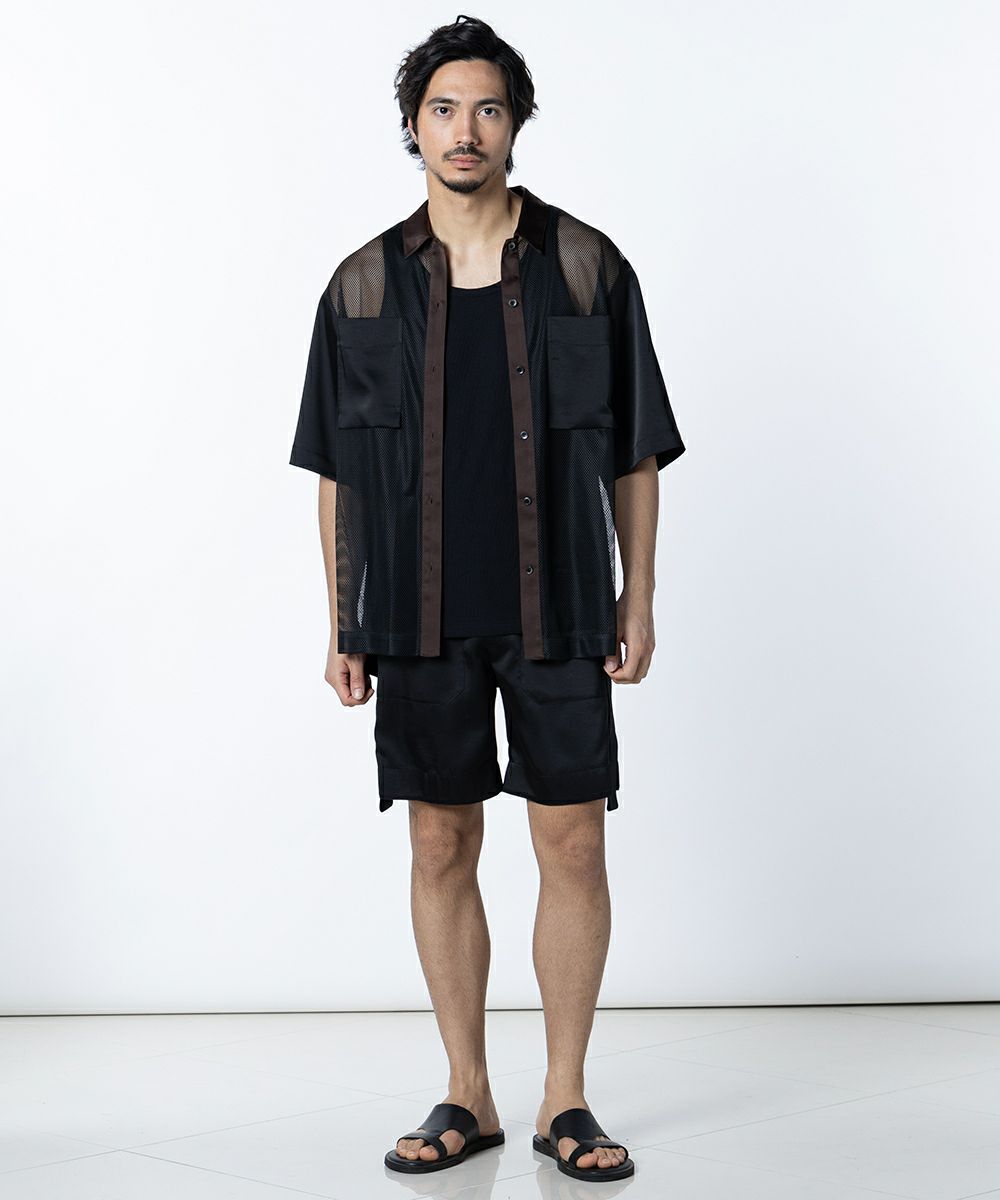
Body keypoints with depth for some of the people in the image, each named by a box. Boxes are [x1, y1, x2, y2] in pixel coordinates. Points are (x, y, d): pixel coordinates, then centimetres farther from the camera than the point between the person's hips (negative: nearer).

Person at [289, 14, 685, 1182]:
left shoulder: (587, 267, 3)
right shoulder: (363, 285, 6)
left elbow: (636, 452, 6)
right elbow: (336, 470, 9)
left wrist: (637, 600, 0)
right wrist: (343, 624, 5)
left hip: (557, 609, -1)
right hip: (420, 615, 1)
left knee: (573, 843, 0)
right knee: (441, 848, 6)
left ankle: (566, 1097, 13)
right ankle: (467, 1096, 18)